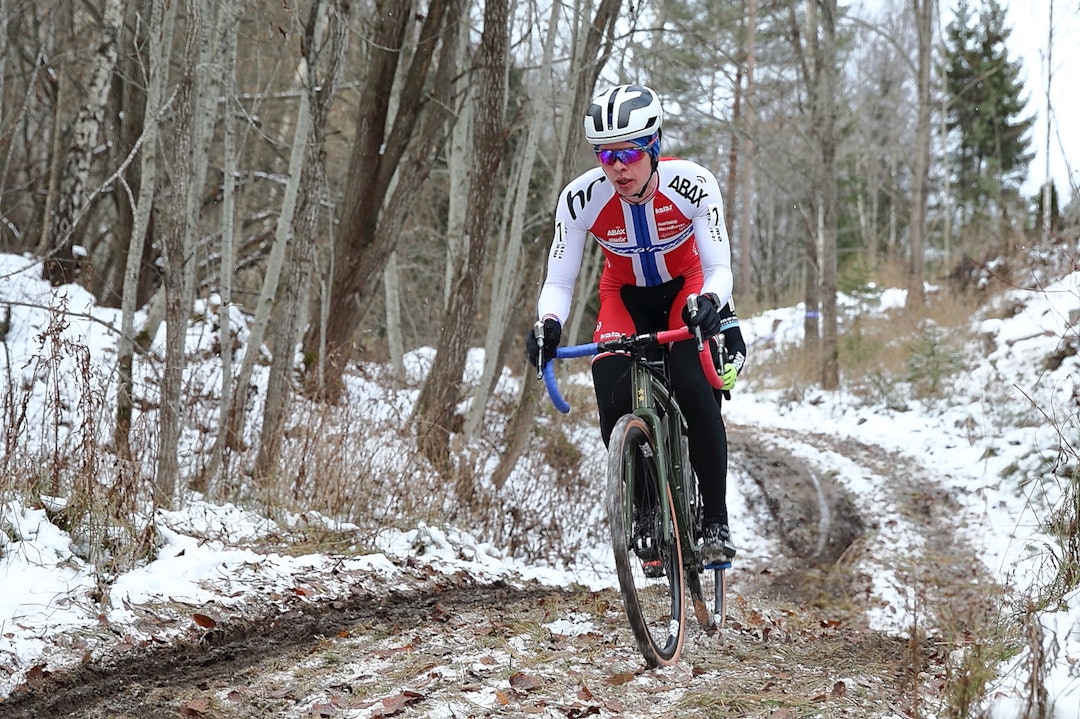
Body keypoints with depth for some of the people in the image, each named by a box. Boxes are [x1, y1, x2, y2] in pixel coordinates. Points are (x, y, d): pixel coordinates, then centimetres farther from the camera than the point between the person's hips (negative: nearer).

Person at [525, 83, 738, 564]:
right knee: (614, 402, -21)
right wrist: (548, 324, -41)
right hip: (624, 296, 1)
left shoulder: (692, 184, -29)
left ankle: (715, 521, -12)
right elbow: (559, 280, -19)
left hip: (686, 291, -1)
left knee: (695, 391, -27)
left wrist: (709, 303, -49)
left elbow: (718, 268, -26)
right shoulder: (581, 198, -25)